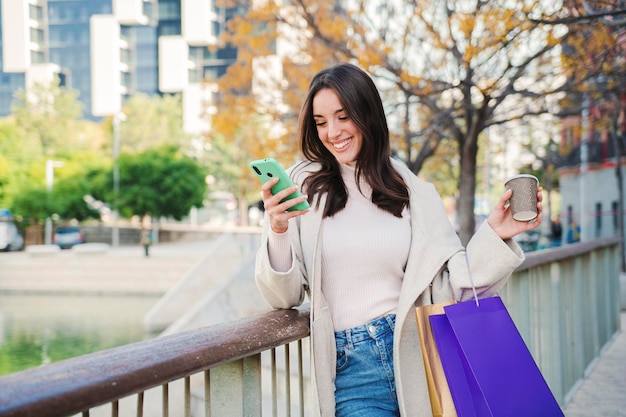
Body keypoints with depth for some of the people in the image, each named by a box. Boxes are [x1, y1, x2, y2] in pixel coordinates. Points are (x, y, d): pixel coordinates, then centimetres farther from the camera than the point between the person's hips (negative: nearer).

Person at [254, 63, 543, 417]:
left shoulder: (416, 193, 7)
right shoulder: (303, 188, 2)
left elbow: (450, 288, 5)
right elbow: (284, 297, 0)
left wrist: (494, 235, -5)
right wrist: (278, 231, -15)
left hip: (417, 357, 2)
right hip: (352, 371, -2)